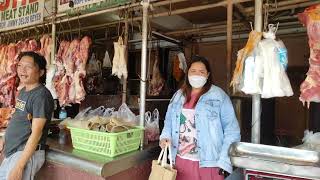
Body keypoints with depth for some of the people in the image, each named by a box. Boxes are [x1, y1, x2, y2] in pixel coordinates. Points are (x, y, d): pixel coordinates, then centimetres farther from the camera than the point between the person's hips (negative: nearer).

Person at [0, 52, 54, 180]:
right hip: (12, 151, 9)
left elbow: (36, 133, -22)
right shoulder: (23, 91, 8)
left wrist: (19, 166, -22)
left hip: (27, 153, -9)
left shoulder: (41, 95, -20)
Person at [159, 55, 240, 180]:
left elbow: (232, 130, -8)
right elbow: (169, 123, 13)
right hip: (180, 160, 4)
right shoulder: (178, 96, 7)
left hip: (208, 162, -3)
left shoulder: (219, 96, -7)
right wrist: (165, 137, -6)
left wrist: (224, 161, -13)